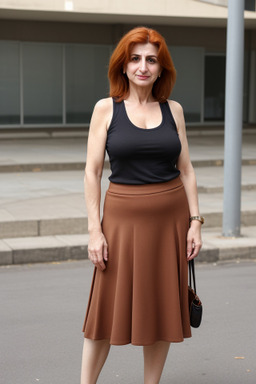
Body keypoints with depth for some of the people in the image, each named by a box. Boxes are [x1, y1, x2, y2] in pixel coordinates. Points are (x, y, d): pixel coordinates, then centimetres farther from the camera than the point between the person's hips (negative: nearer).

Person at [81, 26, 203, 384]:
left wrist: (195, 221, 1)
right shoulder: (106, 109, -1)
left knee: (163, 309, 9)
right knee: (110, 309, 2)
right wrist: (94, 230, -9)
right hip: (124, 217, -2)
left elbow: (186, 169, 8)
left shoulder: (173, 110, 5)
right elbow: (92, 171, -3)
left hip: (171, 217, 3)